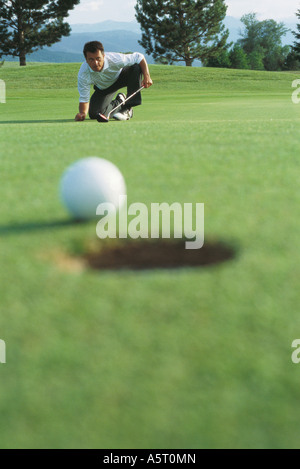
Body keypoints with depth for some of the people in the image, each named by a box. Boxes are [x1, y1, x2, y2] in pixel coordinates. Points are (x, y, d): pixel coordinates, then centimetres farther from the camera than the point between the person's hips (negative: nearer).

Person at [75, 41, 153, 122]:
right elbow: (83, 98, -24)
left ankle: (127, 109, -26)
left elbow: (139, 57, -27)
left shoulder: (114, 59, -39)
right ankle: (118, 102, 15)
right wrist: (82, 113, -45)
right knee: (94, 114, -18)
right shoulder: (83, 74, -34)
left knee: (136, 67, -33)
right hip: (103, 88, 1)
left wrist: (146, 76, -39)